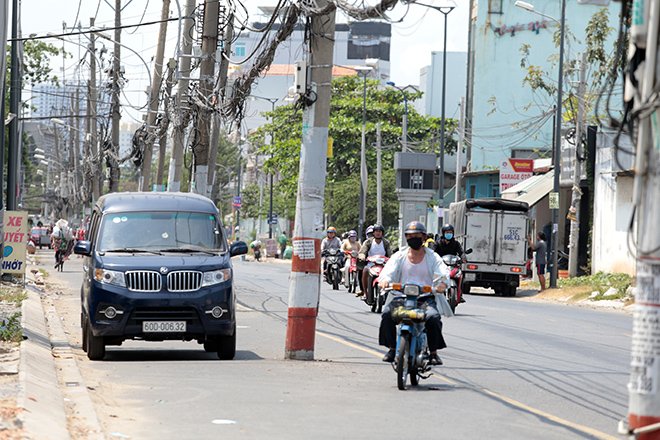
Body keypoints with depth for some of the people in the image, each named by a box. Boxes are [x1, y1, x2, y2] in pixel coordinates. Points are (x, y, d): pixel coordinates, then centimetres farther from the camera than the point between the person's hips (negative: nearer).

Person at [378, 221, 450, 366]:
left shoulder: (432, 257, 10)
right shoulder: (400, 256, 13)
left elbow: (443, 273, -4)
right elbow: (388, 271, -1)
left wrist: (443, 284, -29)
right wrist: (384, 280, -27)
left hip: (426, 297, -1)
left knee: (433, 317, -32)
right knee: (387, 314, -27)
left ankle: (433, 352, -14)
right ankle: (392, 348, -8)